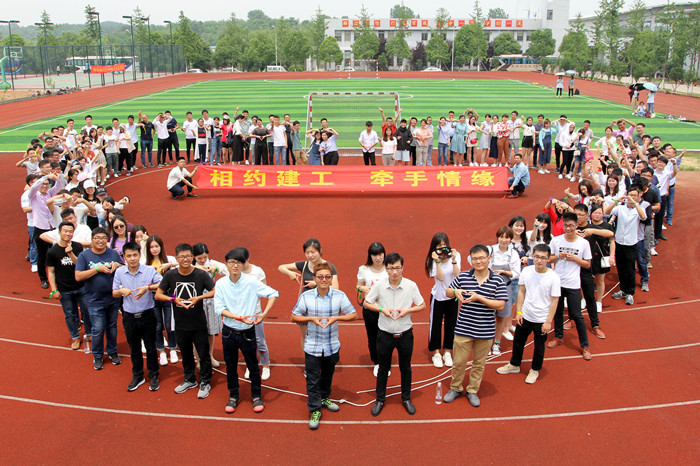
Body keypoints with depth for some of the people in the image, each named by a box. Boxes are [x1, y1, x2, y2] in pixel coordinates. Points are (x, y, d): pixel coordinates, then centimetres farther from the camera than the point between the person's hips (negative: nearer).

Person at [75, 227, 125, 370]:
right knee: (98, 329, 2)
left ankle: (112, 352, 34)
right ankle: (97, 356, 22)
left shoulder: (113, 253, 1)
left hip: (113, 299, 3)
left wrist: (118, 265, -14)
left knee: (112, 326, 16)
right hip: (95, 301, -3)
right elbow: (78, 277, -13)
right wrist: (98, 269, -20)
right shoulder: (84, 255, -6)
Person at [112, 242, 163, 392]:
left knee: (150, 347, 9)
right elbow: (114, 293, 5)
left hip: (147, 316, -2)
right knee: (134, 348, 16)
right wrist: (121, 291, -17)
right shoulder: (119, 272, -2)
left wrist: (148, 287, -29)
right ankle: (137, 376, 32)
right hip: (129, 317, 2)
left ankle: (153, 376, 25)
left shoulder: (149, 270, -10)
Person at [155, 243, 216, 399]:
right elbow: (158, 295, 1)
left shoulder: (201, 274, -13)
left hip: (198, 323, -3)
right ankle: (190, 380, 39)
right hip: (181, 323, 3)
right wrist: (174, 299, -15)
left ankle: (205, 383, 25)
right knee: (185, 354, 19)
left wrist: (199, 298, -21)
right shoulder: (170, 275, -6)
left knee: (203, 354, 7)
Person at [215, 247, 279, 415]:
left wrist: (264, 314, -17)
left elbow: (273, 293, -6)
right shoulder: (221, 284, -5)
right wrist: (239, 317, -21)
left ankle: (256, 396, 26)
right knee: (230, 366, 13)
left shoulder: (251, 282, -10)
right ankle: (233, 396, 31)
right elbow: (219, 308, -9)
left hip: (247, 332, -2)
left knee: (253, 366, 8)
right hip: (228, 331, 2)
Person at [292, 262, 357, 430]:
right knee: (312, 380, 3)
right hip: (312, 346, -2)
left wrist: (336, 318, -20)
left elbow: (353, 315, -4)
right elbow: (294, 317, -3)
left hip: (332, 345, 2)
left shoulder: (340, 296, -9)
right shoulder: (306, 296, -10)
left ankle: (325, 398, 46)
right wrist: (312, 319, -19)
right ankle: (315, 411, 16)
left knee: (328, 375, 22)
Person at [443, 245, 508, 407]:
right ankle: (455, 388, 30)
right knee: (459, 362, 8)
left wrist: (479, 298, -20)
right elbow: (448, 292, 10)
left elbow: (500, 306, -11)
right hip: (463, 328, 0)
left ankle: (473, 391, 32)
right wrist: (455, 292, -14)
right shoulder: (463, 277, -2)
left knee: (479, 363, 14)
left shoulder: (498, 281, -6)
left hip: (485, 331, 0)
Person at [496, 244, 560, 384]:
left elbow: (554, 300, -13)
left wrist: (548, 321, -12)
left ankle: (535, 370, 37)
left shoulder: (553, 277, -18)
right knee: (518, 341, 20)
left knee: (539, 346, 14)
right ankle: (514, 365, 43)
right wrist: (518, 311, 2)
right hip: (525, 316, 4)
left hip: (541, 319, -4)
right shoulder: (526, 271, -7)